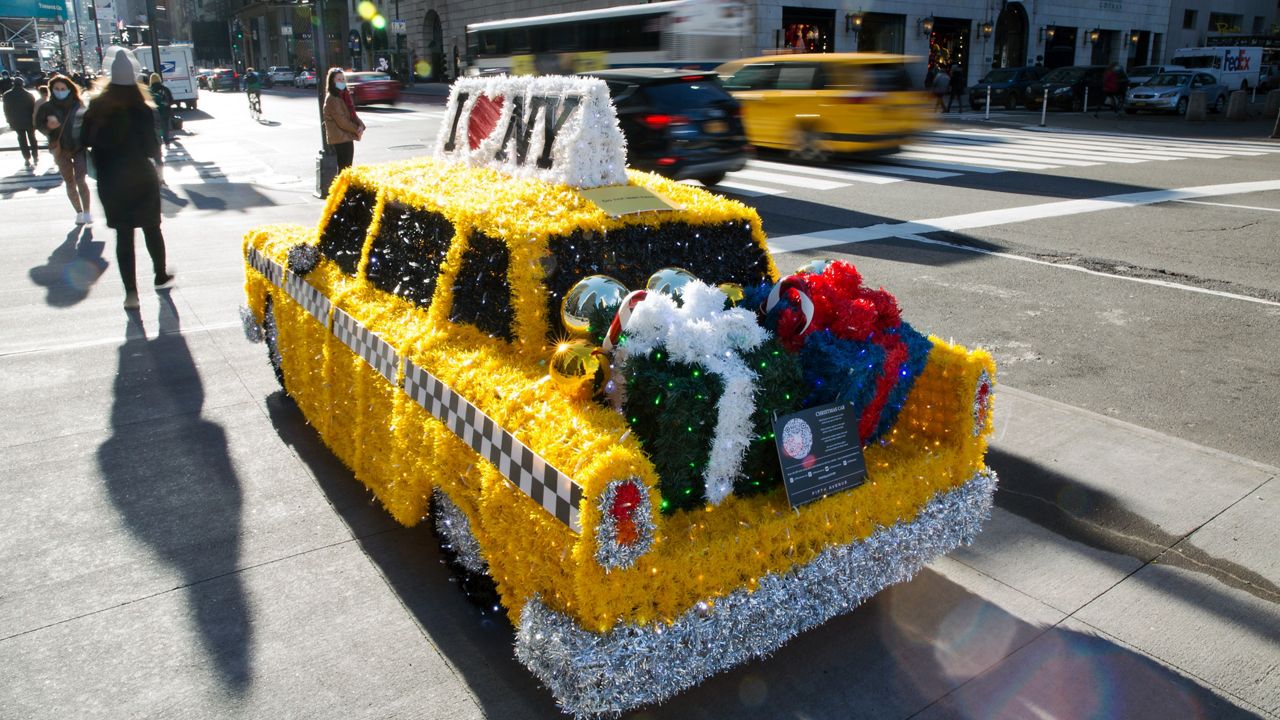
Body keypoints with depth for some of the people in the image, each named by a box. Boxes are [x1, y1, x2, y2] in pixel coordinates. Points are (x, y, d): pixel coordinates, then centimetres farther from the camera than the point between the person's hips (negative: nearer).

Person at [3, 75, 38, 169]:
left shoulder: (7, 95, -7)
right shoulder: (28, 95, -14)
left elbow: (6, 110, 1)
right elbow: (34, 108, -10)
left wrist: (9, 120, 12)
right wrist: (34, 120, 1)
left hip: (16, 122, 1)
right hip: (29, 121, -1)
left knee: (22, 140, 9)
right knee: (32, 139, 15)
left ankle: (27, 159, 7)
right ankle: (35, 157, 21)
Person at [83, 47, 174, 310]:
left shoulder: (98, 108, -5)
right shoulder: (142, 110, -12)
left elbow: (87, 140, -2)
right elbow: (153, 147, -10)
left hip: (112, 182, 1)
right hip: (142, 179, -1)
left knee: (123, 236, 4)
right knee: (151, 229, 17)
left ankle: (130, 291, 0)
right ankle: (161, 276, 30)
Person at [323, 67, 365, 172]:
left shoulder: (344, 95, 15)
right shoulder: (332, 99, -13)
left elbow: (352, 113, 13)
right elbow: (341, 120, -17)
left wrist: (360, 126, -5)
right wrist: (356, 130, -10)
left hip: (347, 137, 9)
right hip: (340, 139, -9)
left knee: (348, 168, 11)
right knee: (344, 170, -8)